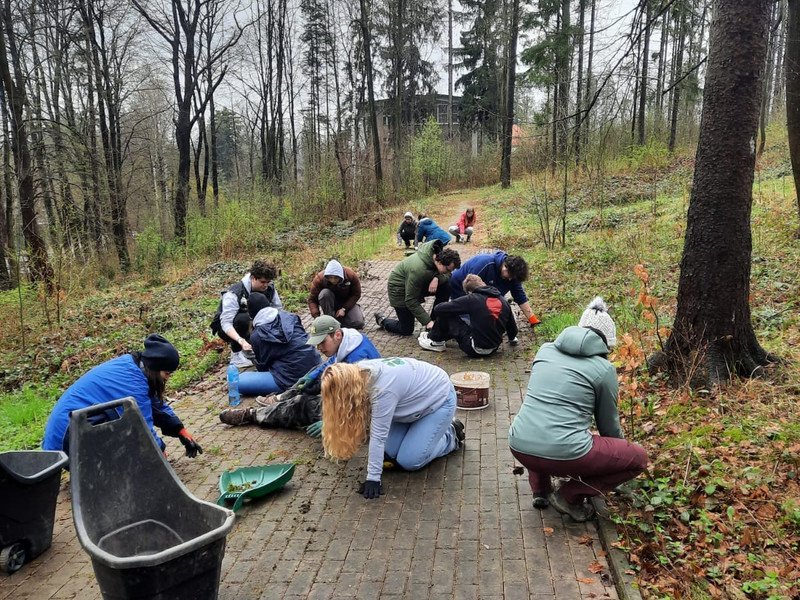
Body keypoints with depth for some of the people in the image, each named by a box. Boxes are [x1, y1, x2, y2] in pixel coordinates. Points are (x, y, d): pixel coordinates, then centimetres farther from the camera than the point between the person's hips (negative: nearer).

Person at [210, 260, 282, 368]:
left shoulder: (269, 288, -15)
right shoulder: (234, 294, -31)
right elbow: (226, 323, -38)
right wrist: (241, 341, -53)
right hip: (226, 329, -6)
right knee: (243, 319, -37)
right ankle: (236, 353, -16)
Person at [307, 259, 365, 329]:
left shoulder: (351, 276, -25)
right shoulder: (319, 278, -26)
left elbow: (356, 294, -12)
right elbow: (312, 299, -20)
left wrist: (344, 309, -22)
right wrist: (316, 316, -35)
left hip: (347, 302, 1)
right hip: (329, 303, 0)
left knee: (358, 323, -22)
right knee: (324, 293, -35)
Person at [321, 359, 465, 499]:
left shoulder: (384, 391, -38)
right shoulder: (358, 374, -14)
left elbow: (378, 437, -32)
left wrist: (373, 478, -26)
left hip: (439, 398, -8)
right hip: (416, 397, 8)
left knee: (409, 461, -11)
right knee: (390, 452, 0)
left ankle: (451, 435, 9)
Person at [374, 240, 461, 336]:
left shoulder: (438, 252, -20)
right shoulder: (419, 270, -40)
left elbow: (448, 276, -6)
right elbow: (411, 301, -32)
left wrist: (437, 278, -30)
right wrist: (427, 322, -33)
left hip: (418, 283, 7)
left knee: (446, 288, -14)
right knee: (406, 330, -2)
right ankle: (382, 320, 24)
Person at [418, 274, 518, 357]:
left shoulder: (472, 299, -13)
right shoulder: (503, 300, 3)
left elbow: (439, 309, -12)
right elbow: (512, 326, 11)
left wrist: (433, 317, 12)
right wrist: (512, 338, 34)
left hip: (476, 350, -7)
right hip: (494, 348, 7)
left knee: (446, 315, 3)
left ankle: (435, 341, 22)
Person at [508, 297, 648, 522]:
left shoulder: (546, 350, 14)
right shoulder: (604, 368, 2)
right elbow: (609, 424, 15)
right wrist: (619, 454, 38)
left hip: (519, 448, 6)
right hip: (563, 454, -5)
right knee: (639, 458, 14)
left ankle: (541, 490, 27)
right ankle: (570, 496, 9)